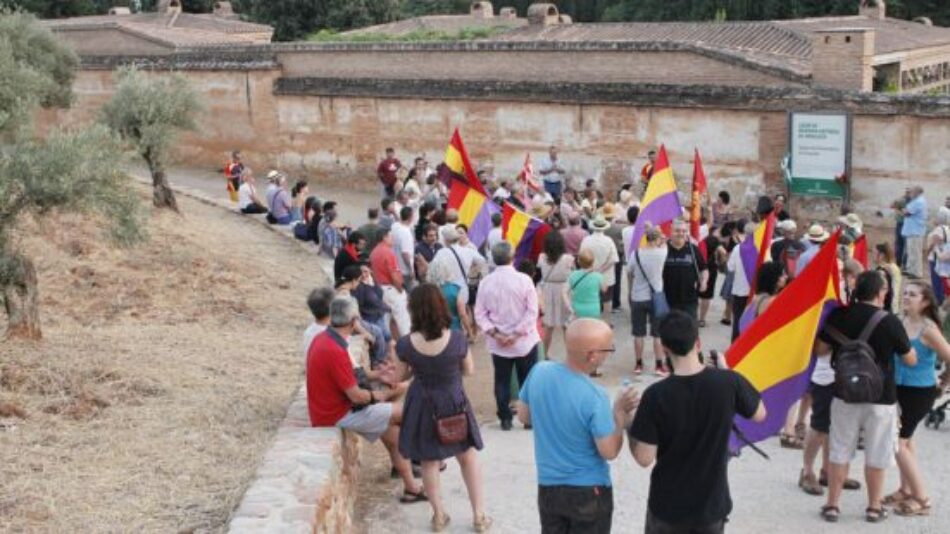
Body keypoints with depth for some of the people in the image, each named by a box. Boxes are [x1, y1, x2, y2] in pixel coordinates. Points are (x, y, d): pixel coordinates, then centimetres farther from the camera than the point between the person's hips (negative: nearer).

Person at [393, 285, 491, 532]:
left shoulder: (406, 344, -18)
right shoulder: (457, 339, -20)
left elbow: (399, 376, -2)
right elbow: (469, 370, -5)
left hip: (423, 406, 0)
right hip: (454, 403, 0)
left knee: (429, 462, 18)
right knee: (468, 457, 18)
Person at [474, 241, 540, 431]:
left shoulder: (485, 282, -4)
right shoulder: (524, 280, -12)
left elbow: (480, 313, -6)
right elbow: (532, 311, -14)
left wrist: (494, 333, -8)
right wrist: (517, 334, -12)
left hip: (497, 344, 2)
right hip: (524, 341, -2)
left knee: (502, 381, 12)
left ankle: (505, 418, 16)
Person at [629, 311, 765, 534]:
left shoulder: (656, 395, -21)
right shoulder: (729, 382, -16)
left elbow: (644, 458, -17)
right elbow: (759, 415, 4)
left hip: (667, 504, -1)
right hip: (712, 503, 2)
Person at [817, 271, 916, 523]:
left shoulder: (839, 316, -6)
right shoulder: (890, 321, -14)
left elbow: (819, 349, 1)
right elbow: (911, 360, -4)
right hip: (881, 398, -2)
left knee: (839, 452, 12)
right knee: (876, 456, 11)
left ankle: (832, 505, 17)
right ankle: (874, 507, 22)